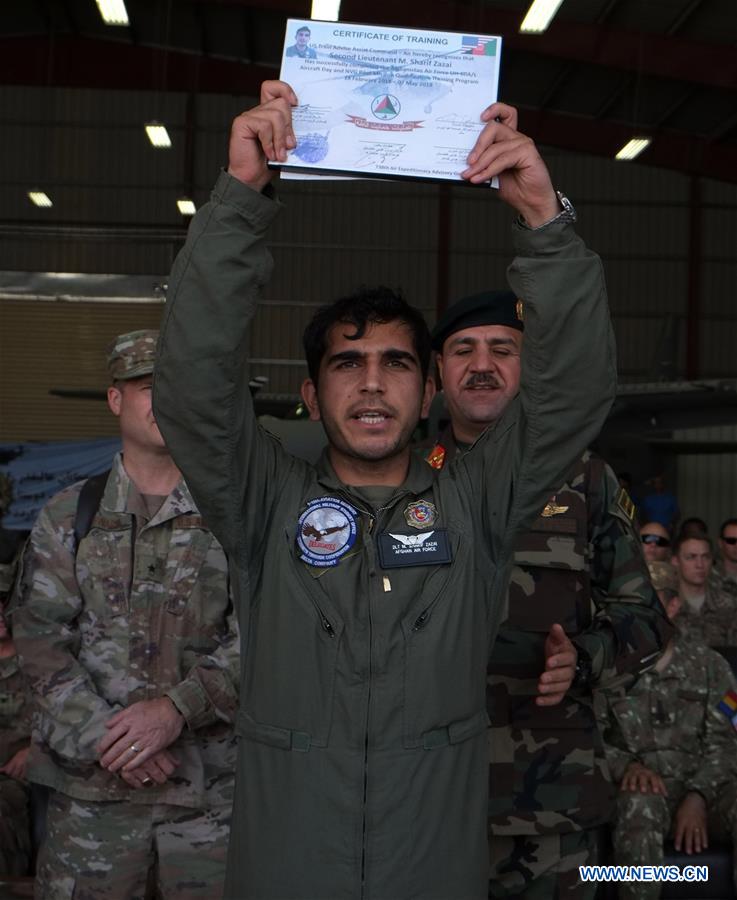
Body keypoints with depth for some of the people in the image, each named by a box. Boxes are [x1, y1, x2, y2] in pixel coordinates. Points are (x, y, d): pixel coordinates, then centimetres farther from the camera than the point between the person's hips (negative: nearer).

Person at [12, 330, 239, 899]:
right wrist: (104, 734, -12)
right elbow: (40, 639, 0)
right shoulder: (69, 516, 6)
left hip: (211, 782, -1)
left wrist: (177, 709, -16)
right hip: (90, 779, 1)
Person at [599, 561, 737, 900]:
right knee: (641, 806, -37)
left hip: (704, 786, 2)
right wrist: (625, 765, -20)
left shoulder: (709, 665, 12)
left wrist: (698, 797, -14)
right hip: (641, 786, -1)